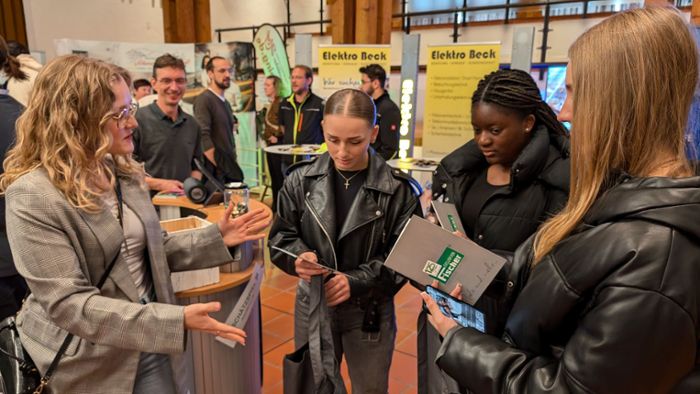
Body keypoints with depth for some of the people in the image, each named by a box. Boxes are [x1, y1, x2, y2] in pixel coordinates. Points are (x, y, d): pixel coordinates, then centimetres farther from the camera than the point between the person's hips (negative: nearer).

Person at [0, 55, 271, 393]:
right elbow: (69, 305, -26)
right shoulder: (33, 197, -22)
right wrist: (176, 320, -32)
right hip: (88, 363, -6)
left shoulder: (123, 172, 1)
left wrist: (216, 238, -5)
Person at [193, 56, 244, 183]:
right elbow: (203, 137, -20)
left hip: (230, 169, 8)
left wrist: (232, 163, 13)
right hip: (216, 172, -8)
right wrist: (218, 167, -18)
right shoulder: (204, 100, -11)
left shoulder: (226, 103, 16)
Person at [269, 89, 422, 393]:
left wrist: (355, 281, -25)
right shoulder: (302, 179, -7)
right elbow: (280, 237, -1)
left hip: (370, 312, -1)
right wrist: (299, 256, -23)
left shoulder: (397, 189, -14)